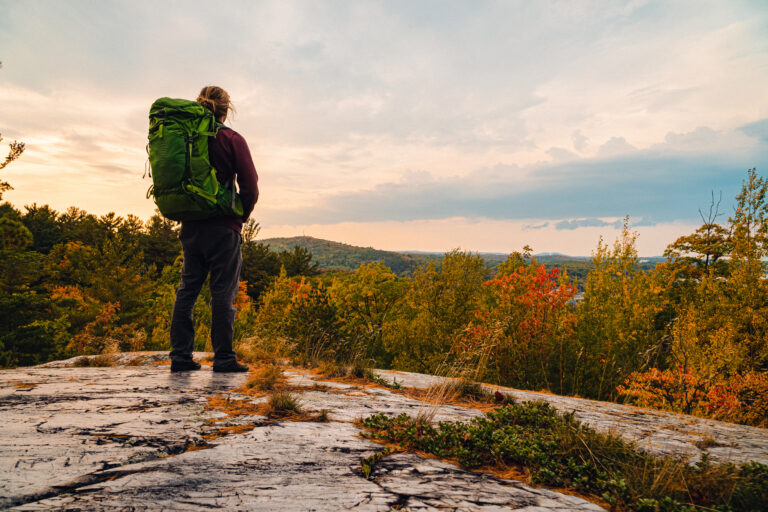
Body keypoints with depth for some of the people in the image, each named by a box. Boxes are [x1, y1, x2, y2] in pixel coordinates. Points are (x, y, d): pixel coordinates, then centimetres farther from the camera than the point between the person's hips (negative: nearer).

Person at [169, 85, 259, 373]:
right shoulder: (232, 139, -5)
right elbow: (250, 187, -11)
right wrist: (241, 217, 3)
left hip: (191, 227, 5)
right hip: (223, 228, -4)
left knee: (187, 289, 11)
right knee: (223, 293, 0)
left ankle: (180, 356, 14)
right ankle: (223, 358, 3)